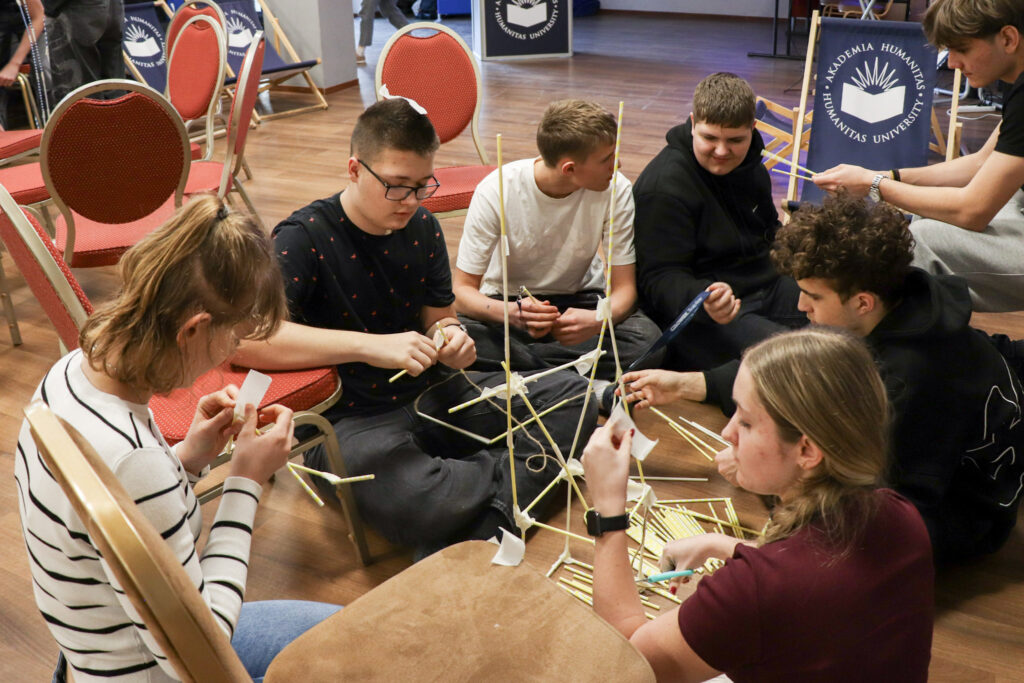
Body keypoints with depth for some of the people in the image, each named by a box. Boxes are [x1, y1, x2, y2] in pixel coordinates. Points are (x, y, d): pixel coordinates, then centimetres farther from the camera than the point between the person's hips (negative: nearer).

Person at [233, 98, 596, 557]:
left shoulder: (422, 228, 7)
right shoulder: (304, 238, -13)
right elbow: (246, 337, -29)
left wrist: (449, 337, -8)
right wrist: (370, 345, -33)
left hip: (432, 396, 7)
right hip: (352, 417, -7)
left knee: (570, 394, -7)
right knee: (398, 494, -42)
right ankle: (523, 474, -17)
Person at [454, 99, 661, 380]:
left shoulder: (616, 190, -18)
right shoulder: (496, 191, -23)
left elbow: (624, 288, -14)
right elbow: (463, 291, -19)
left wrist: (599, 320, -39)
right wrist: (511, 313, -42)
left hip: (578, 301, 2)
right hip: (506, 302, -1)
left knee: (646, 340, -29)